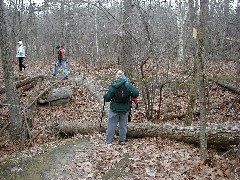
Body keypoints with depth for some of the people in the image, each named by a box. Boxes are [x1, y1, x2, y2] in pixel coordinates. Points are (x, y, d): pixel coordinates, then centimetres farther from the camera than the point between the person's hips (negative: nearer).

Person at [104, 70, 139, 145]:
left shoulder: (113, 86, -15)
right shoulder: (128, 85, -12)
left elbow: (107, 98, -11)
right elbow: (136, 94, -13)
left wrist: (105, 97, 12)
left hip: (114, 109, -1)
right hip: (125, 109, 1)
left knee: (111, 125, 8)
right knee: (123, 125, 15)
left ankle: (108, 141, 13)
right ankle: (122, 140, 22)